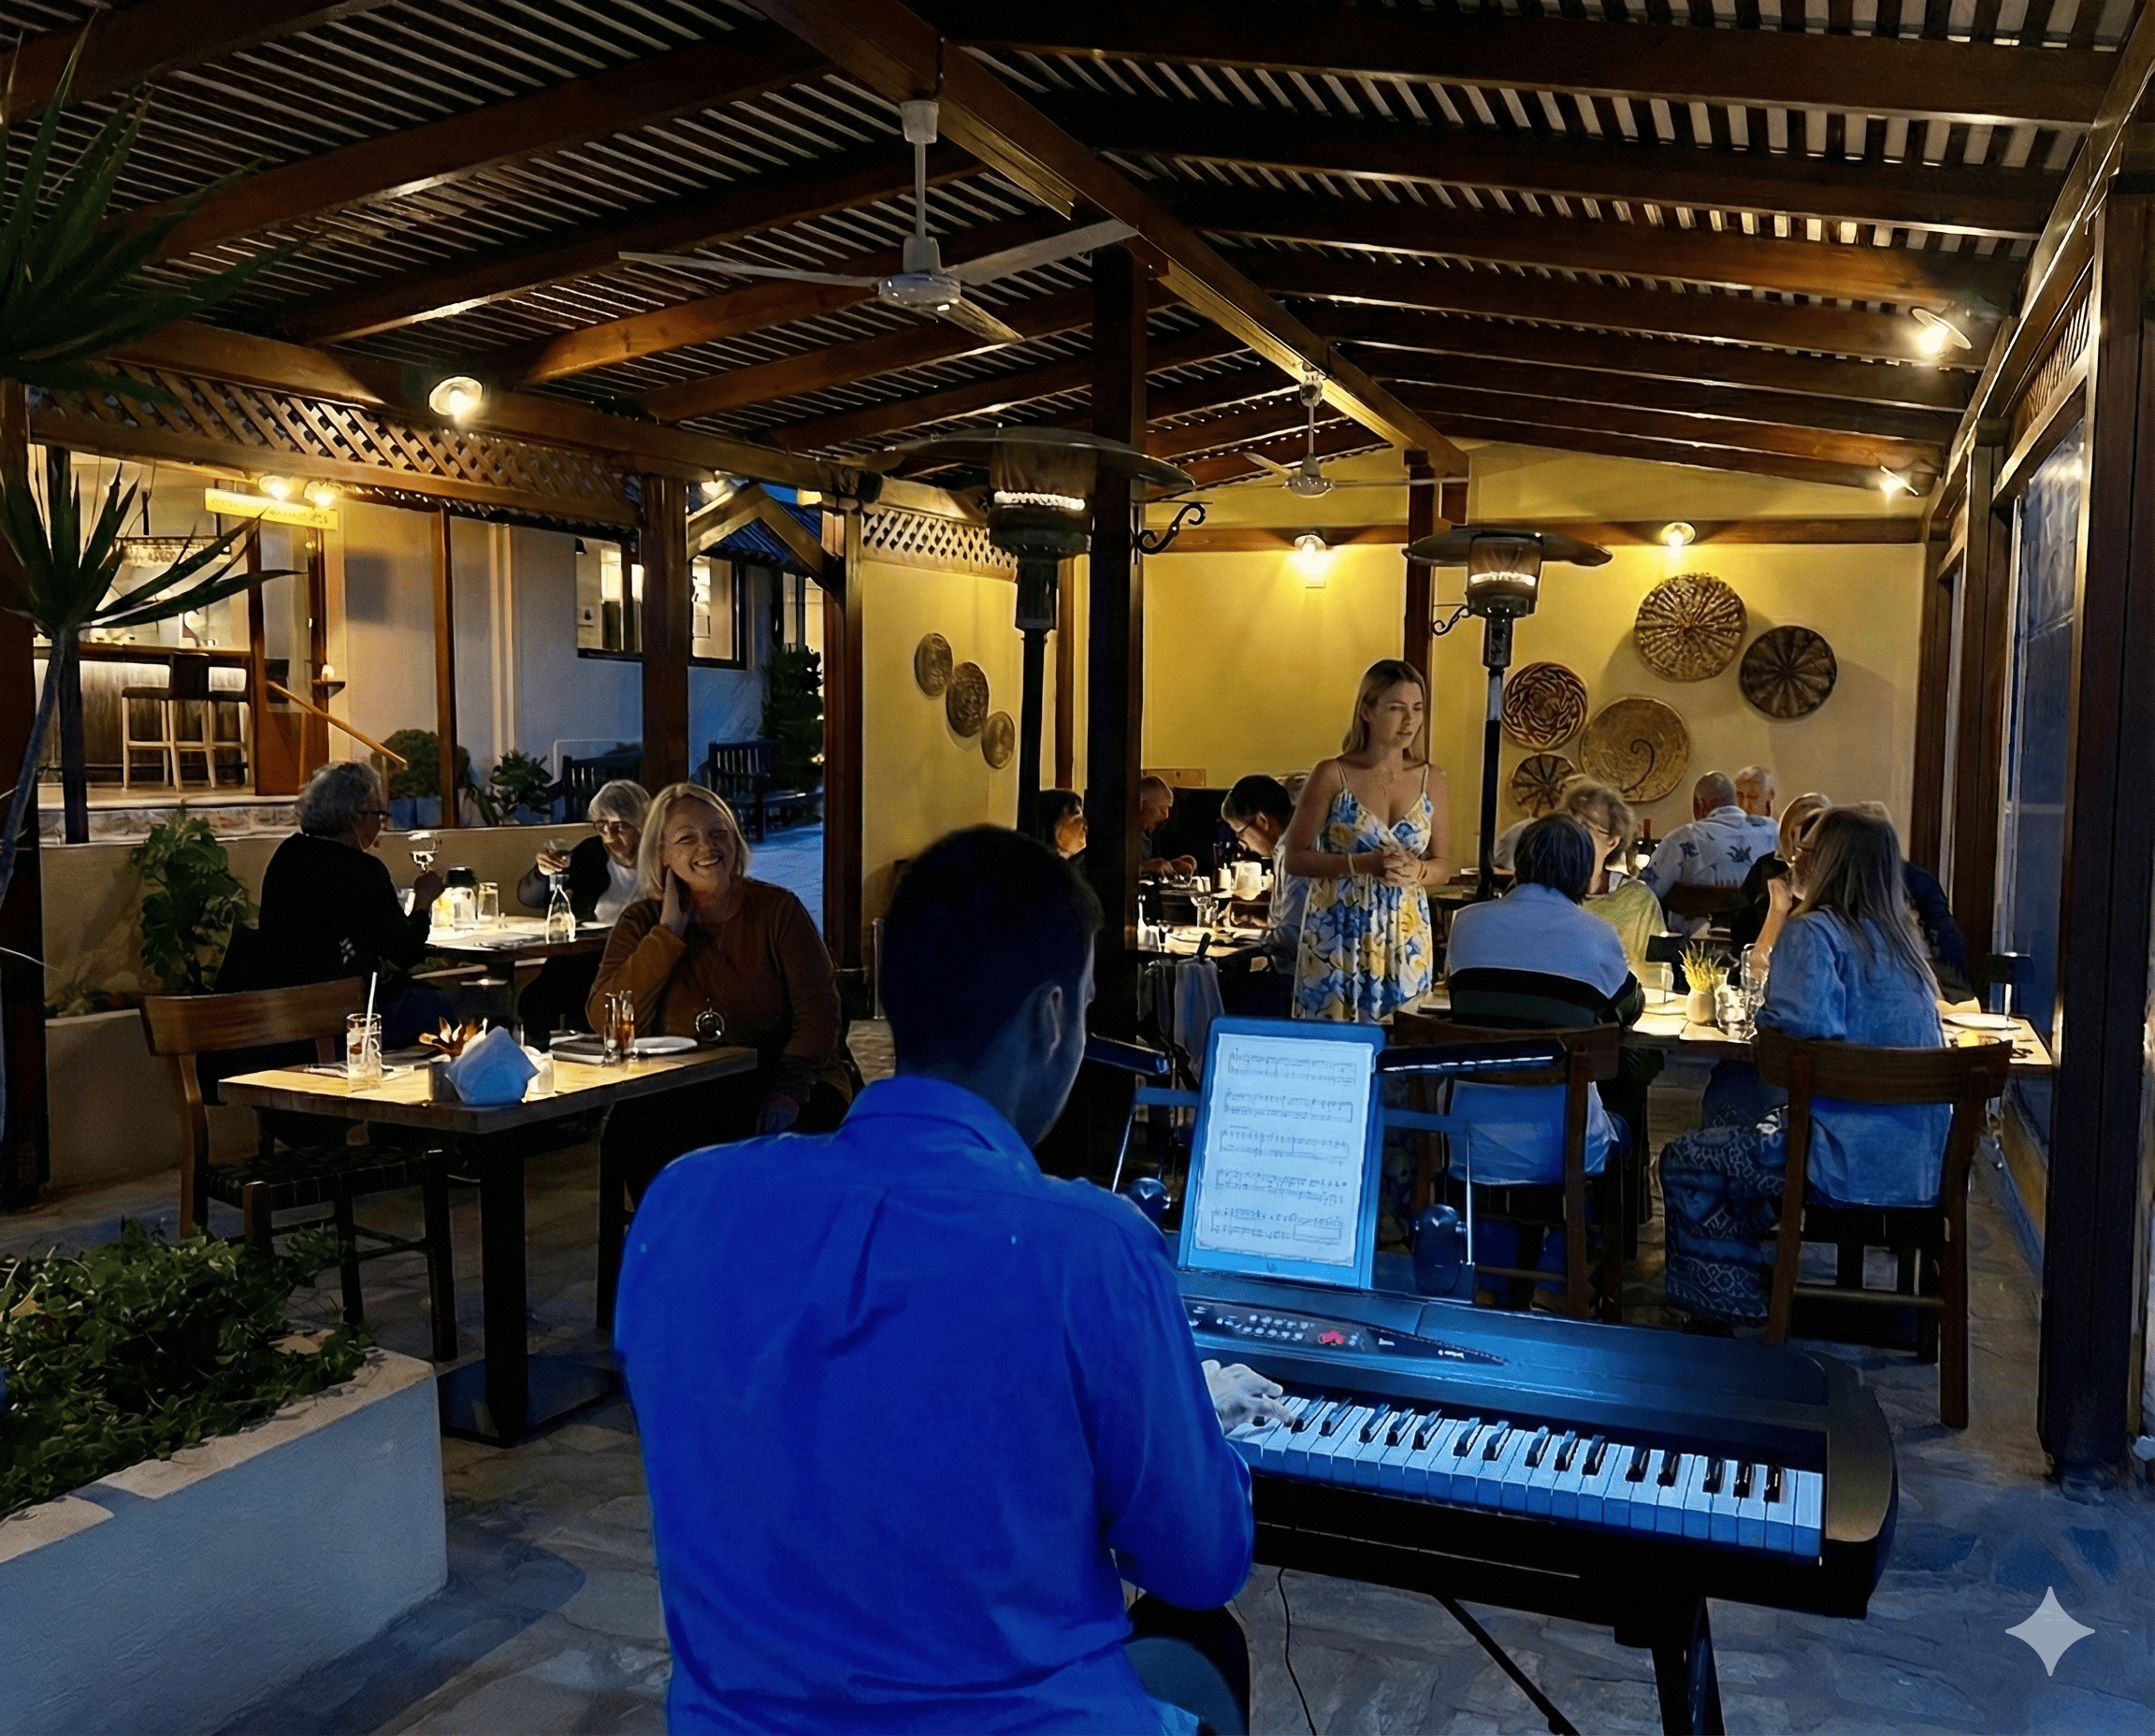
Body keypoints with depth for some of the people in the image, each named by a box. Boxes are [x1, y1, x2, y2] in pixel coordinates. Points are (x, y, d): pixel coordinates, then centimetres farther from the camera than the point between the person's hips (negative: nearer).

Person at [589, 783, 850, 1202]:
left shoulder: (777, 909, 1)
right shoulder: (642, 923, 7)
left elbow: (819, 1010, -6)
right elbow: (604, 1022, -7)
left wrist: (789, 1091, -22)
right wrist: (670, 933, -10)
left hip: (788, 1079, -1)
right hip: (686, 1096, 2)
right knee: (630, 1129, -29)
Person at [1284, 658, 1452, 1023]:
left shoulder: (1431, 780, 5)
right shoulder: (1332, 775, -4)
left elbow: (1443, 866, 11)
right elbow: (1293, 858, -4)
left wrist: (1416, 871, -11)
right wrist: (1362, 863, -17)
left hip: (1406, 937, 3)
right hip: (1338, 934, -3)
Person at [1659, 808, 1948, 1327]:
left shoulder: (1815, 932, -13)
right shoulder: (1898, 937, 12)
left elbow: (1806, 1023, -29)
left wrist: (1764, 1013, -7)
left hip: (1853, 1164, -9)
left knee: (1684, 1161, 7)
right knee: (1734, 1134, 29)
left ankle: (1732, 1306, 17)